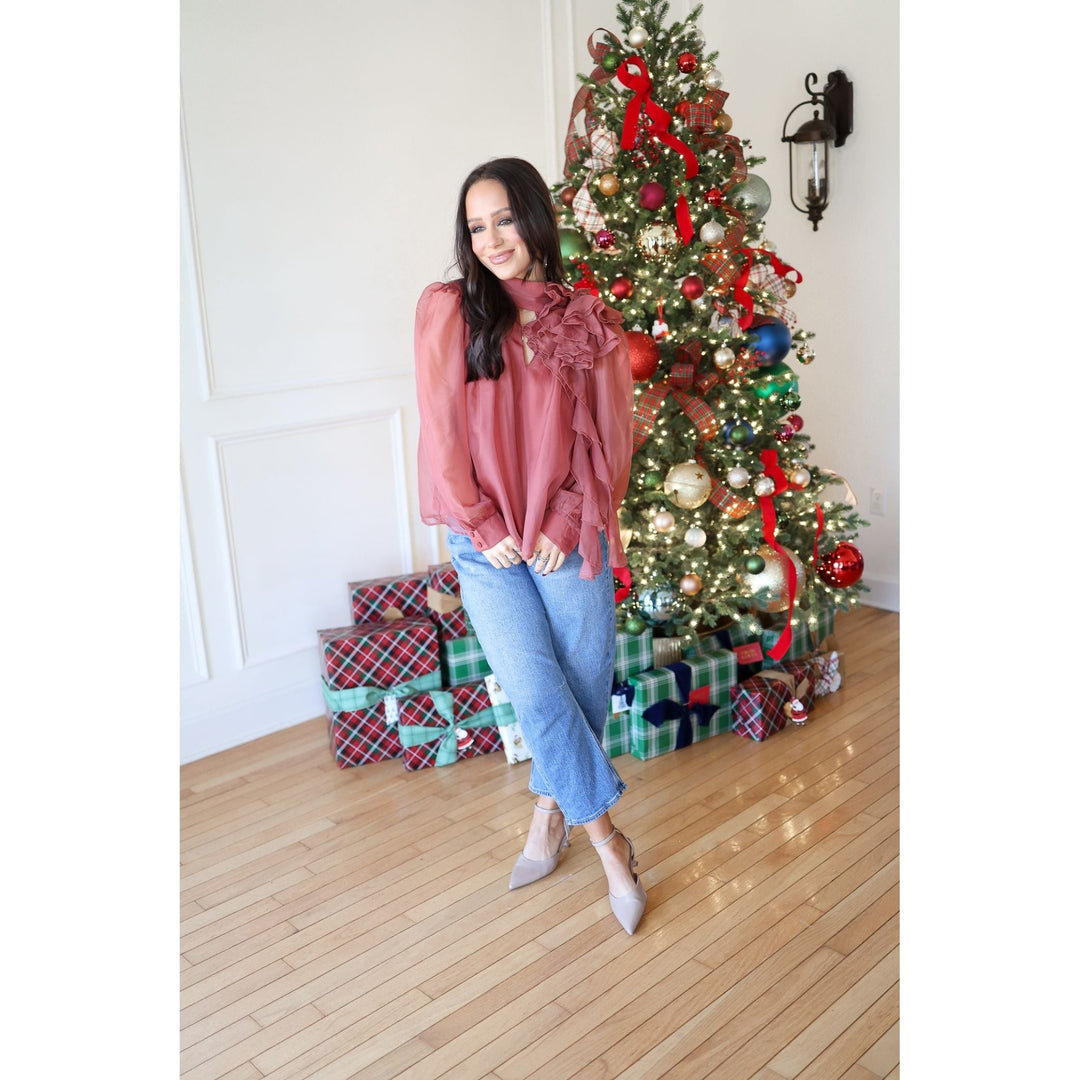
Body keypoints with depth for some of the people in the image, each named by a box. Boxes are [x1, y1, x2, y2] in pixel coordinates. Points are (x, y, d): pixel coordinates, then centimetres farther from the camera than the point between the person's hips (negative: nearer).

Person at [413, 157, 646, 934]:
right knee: (537, 693, -5)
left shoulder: (588, 323, 3)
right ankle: (606, 836, 13)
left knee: (584, 688, 6)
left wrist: (565, 523, -7)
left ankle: (552, 810, 32)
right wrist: (485, 528, -6)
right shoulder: (447, 310, 0)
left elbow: (608, 439, 3)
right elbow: (442, 430, -3)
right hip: (488, 544, -1)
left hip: (570, 540, 1)